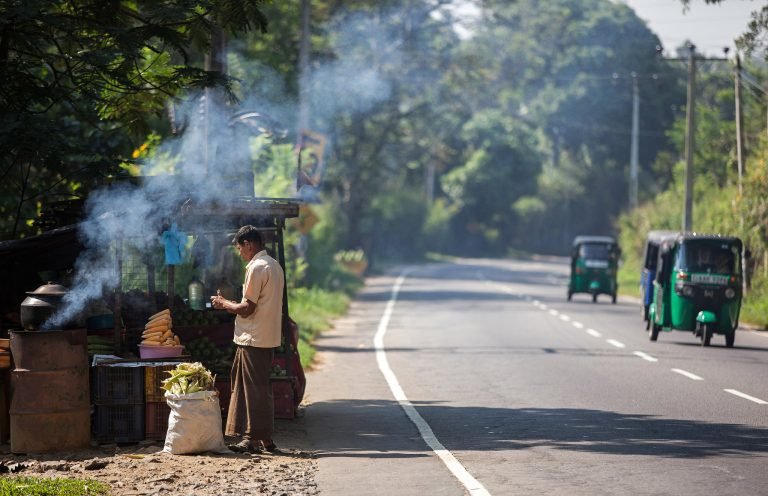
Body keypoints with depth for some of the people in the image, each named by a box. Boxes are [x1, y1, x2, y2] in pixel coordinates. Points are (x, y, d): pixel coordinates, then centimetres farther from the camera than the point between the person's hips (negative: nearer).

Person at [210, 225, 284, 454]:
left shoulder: (257, 267, -16)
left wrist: (225, 304, -2)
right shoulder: (274, 265, 15)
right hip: (269, 337, 10)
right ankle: (251, 436, 15)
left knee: (255, 389, -5)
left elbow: (247, 308, -18)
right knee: (261, 388, 12)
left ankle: (259, 439, -3)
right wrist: (233, 305, 16)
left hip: (254, 339, -10)